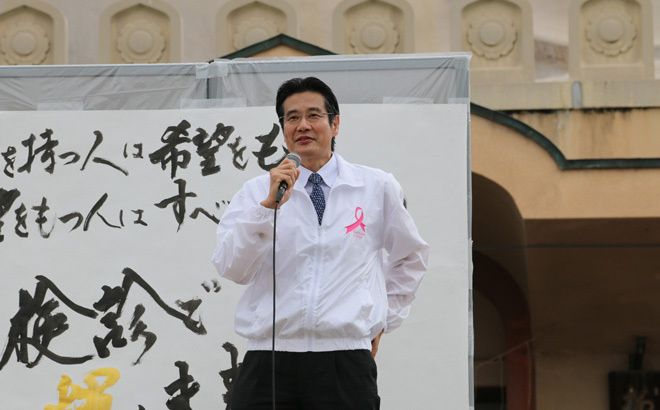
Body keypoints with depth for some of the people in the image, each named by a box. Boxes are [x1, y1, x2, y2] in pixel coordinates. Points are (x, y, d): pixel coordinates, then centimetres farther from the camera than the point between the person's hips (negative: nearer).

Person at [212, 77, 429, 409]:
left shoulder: (378, 188, 10)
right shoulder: (256, 192, 8)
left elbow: (410, 257, 25)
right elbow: (231, 268, -6)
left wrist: (383, 321, 18)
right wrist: (269, 204, -15)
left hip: (345, 359, 0)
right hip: (268, 357, 0)